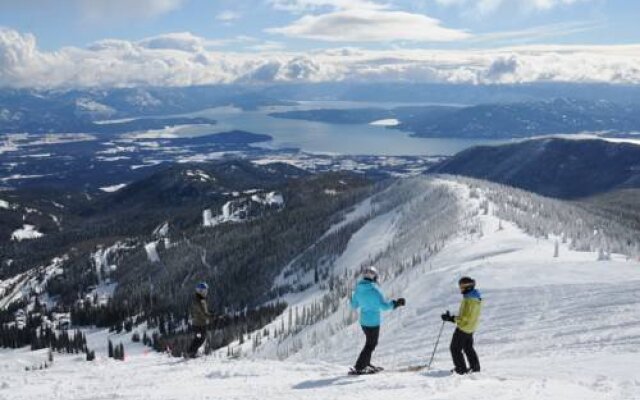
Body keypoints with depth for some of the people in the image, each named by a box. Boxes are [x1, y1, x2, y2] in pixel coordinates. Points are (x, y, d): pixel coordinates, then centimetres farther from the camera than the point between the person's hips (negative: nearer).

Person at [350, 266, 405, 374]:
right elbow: (384, 306, -20)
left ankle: (366, 364, 32)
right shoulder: (375, 290, -20)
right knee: (370, 345, 6)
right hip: (373, 322, -7)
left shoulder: (358, 289, -1)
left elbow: (354, 306, 9)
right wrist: (396, 303, -7)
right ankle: (358, 368, 5)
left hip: (363, 321, 7)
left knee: (370, 343, 24)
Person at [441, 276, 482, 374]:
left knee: (455, 348, 3)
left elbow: (465, 317, -29)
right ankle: (475, 367, 33)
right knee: (468, 348, 26)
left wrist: (451, 318, -23)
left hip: (463, 328, -10)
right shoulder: (478, 298, 3)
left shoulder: (468, 299, -27)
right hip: (471, 328, 10)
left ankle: (461, 369, 6)